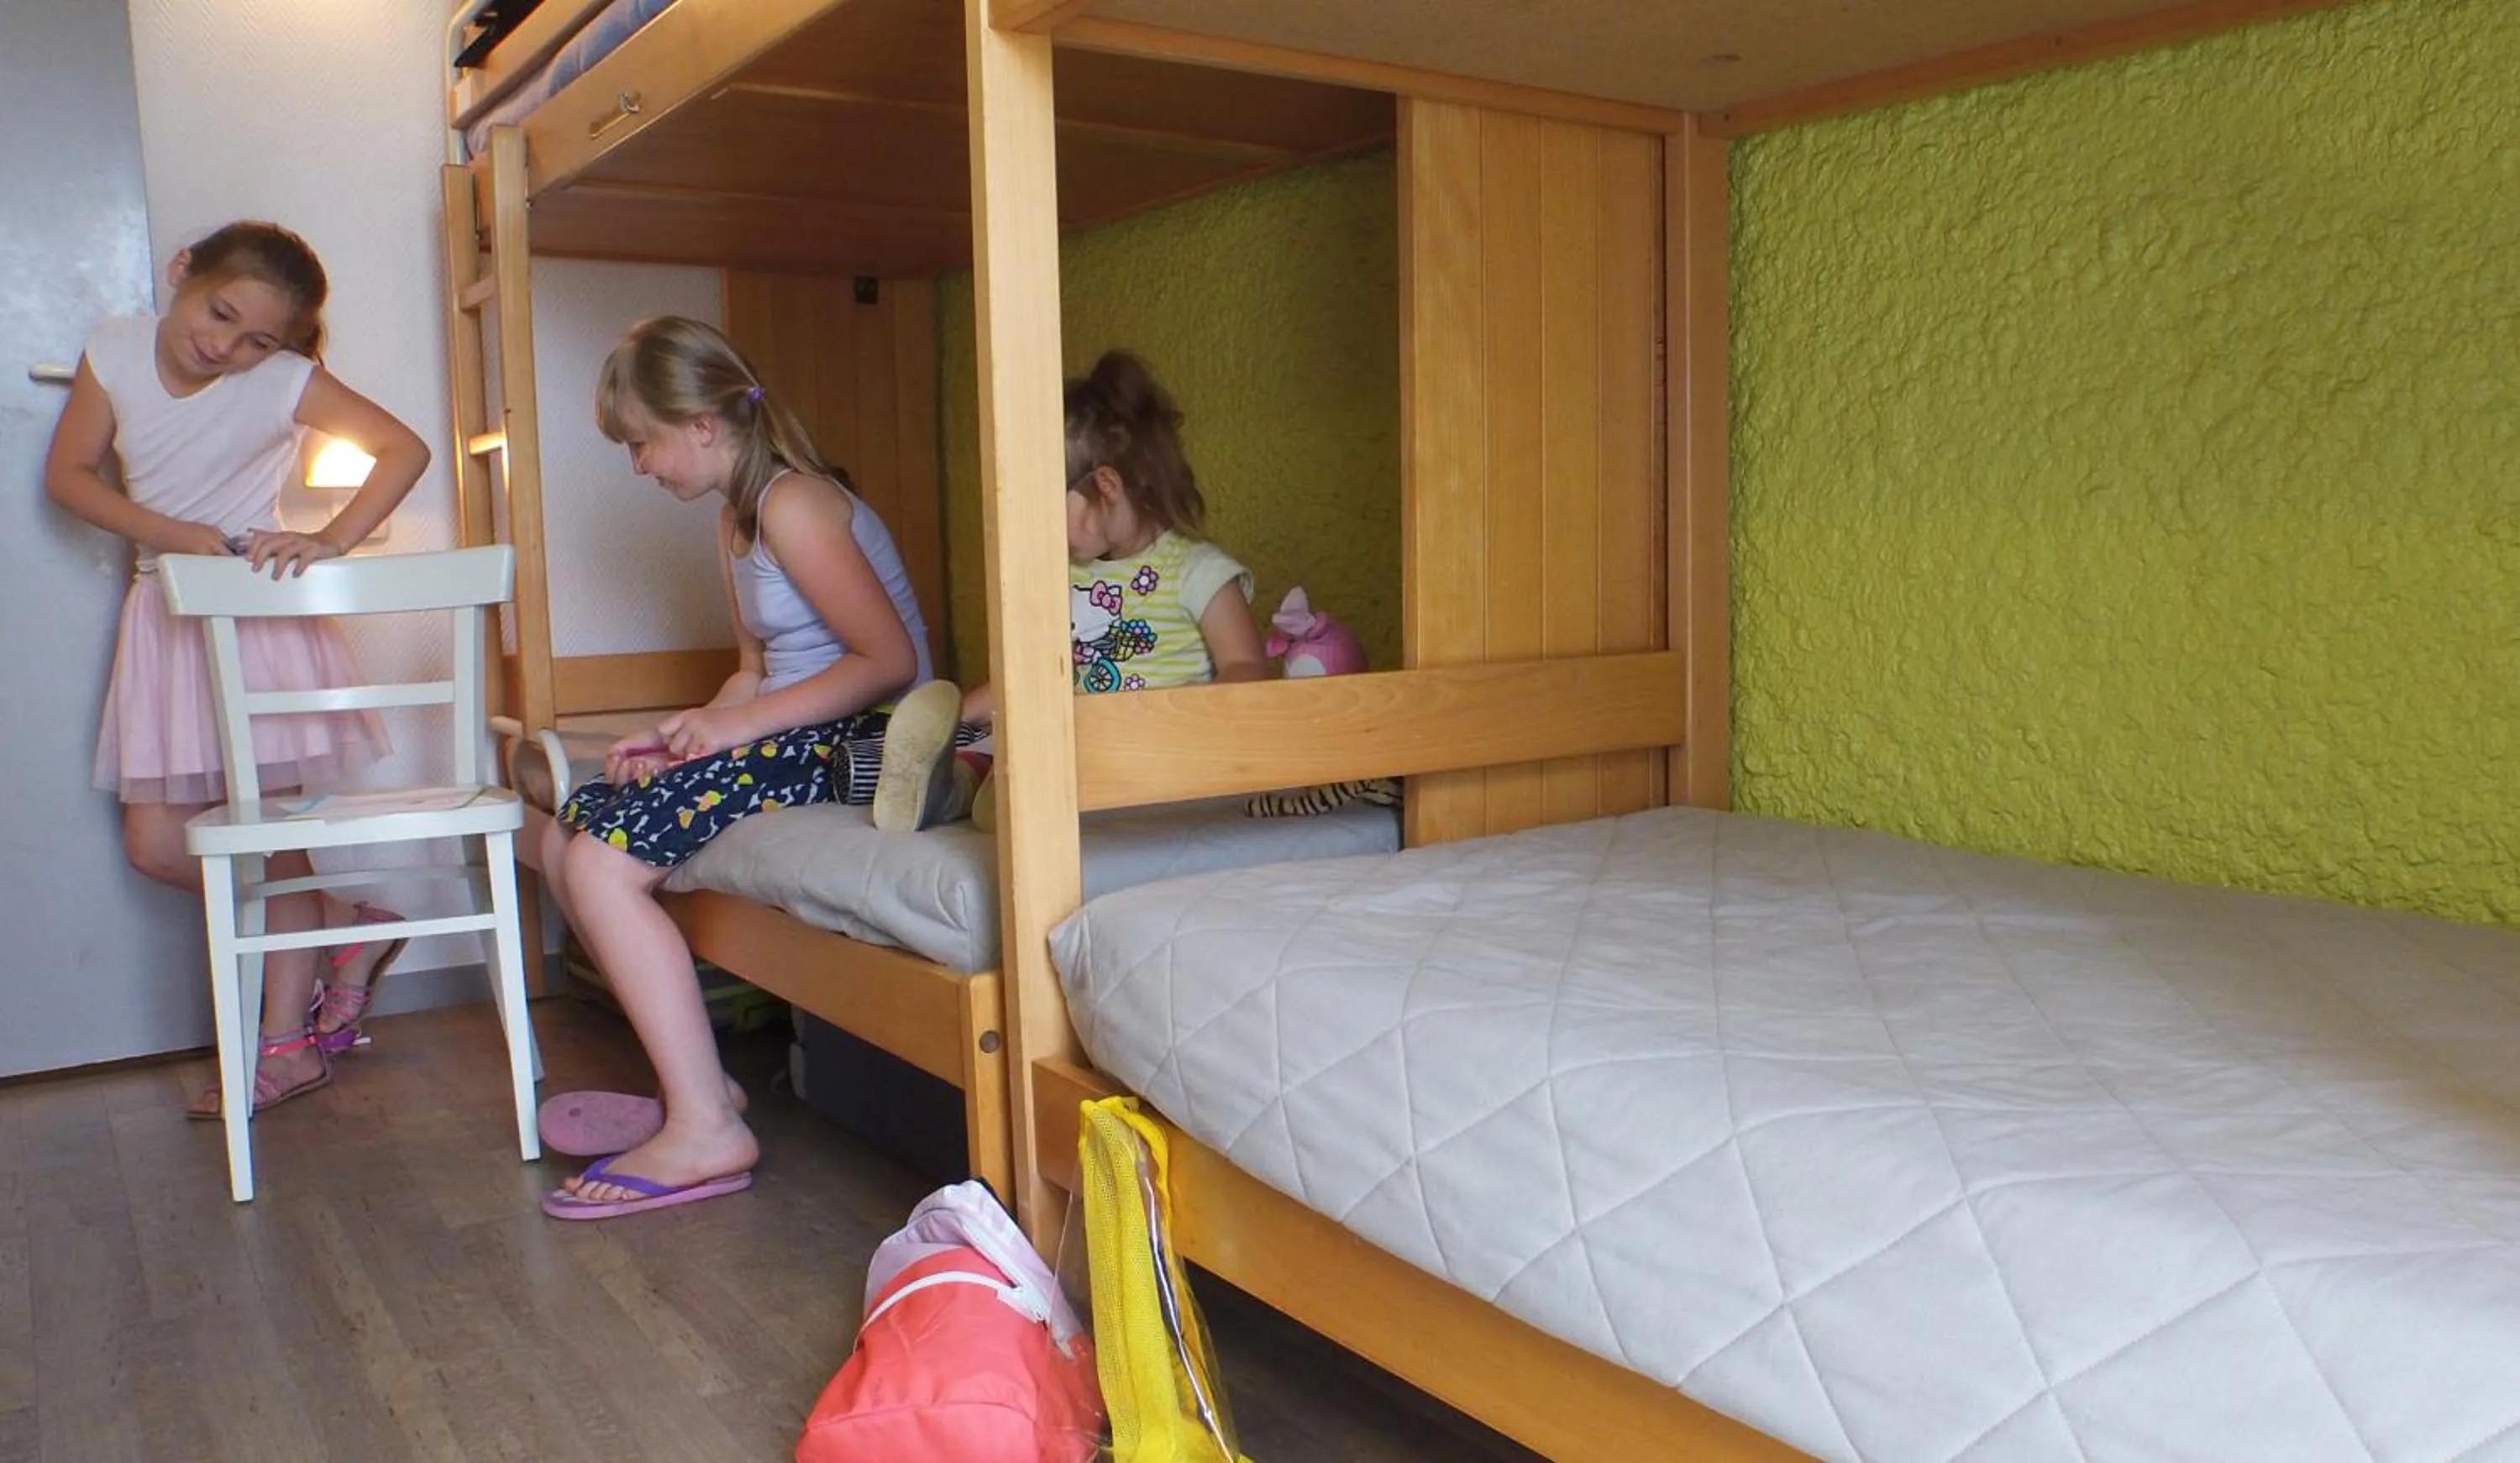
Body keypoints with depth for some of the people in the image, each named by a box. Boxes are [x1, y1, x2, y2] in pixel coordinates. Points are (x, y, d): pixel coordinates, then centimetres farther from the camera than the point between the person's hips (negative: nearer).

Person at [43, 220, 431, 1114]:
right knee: (156, 846, 2)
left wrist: (332, 541, -30)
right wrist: (182, 537, -15)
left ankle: (286, 1041, 7)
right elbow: (67, 473, -1)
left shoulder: (285, 381, -15)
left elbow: (404, 448, -18)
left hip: (261, 613, -5)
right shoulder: (116, 350, -3)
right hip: (165, 613, 5)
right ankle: (353, 928, 18)